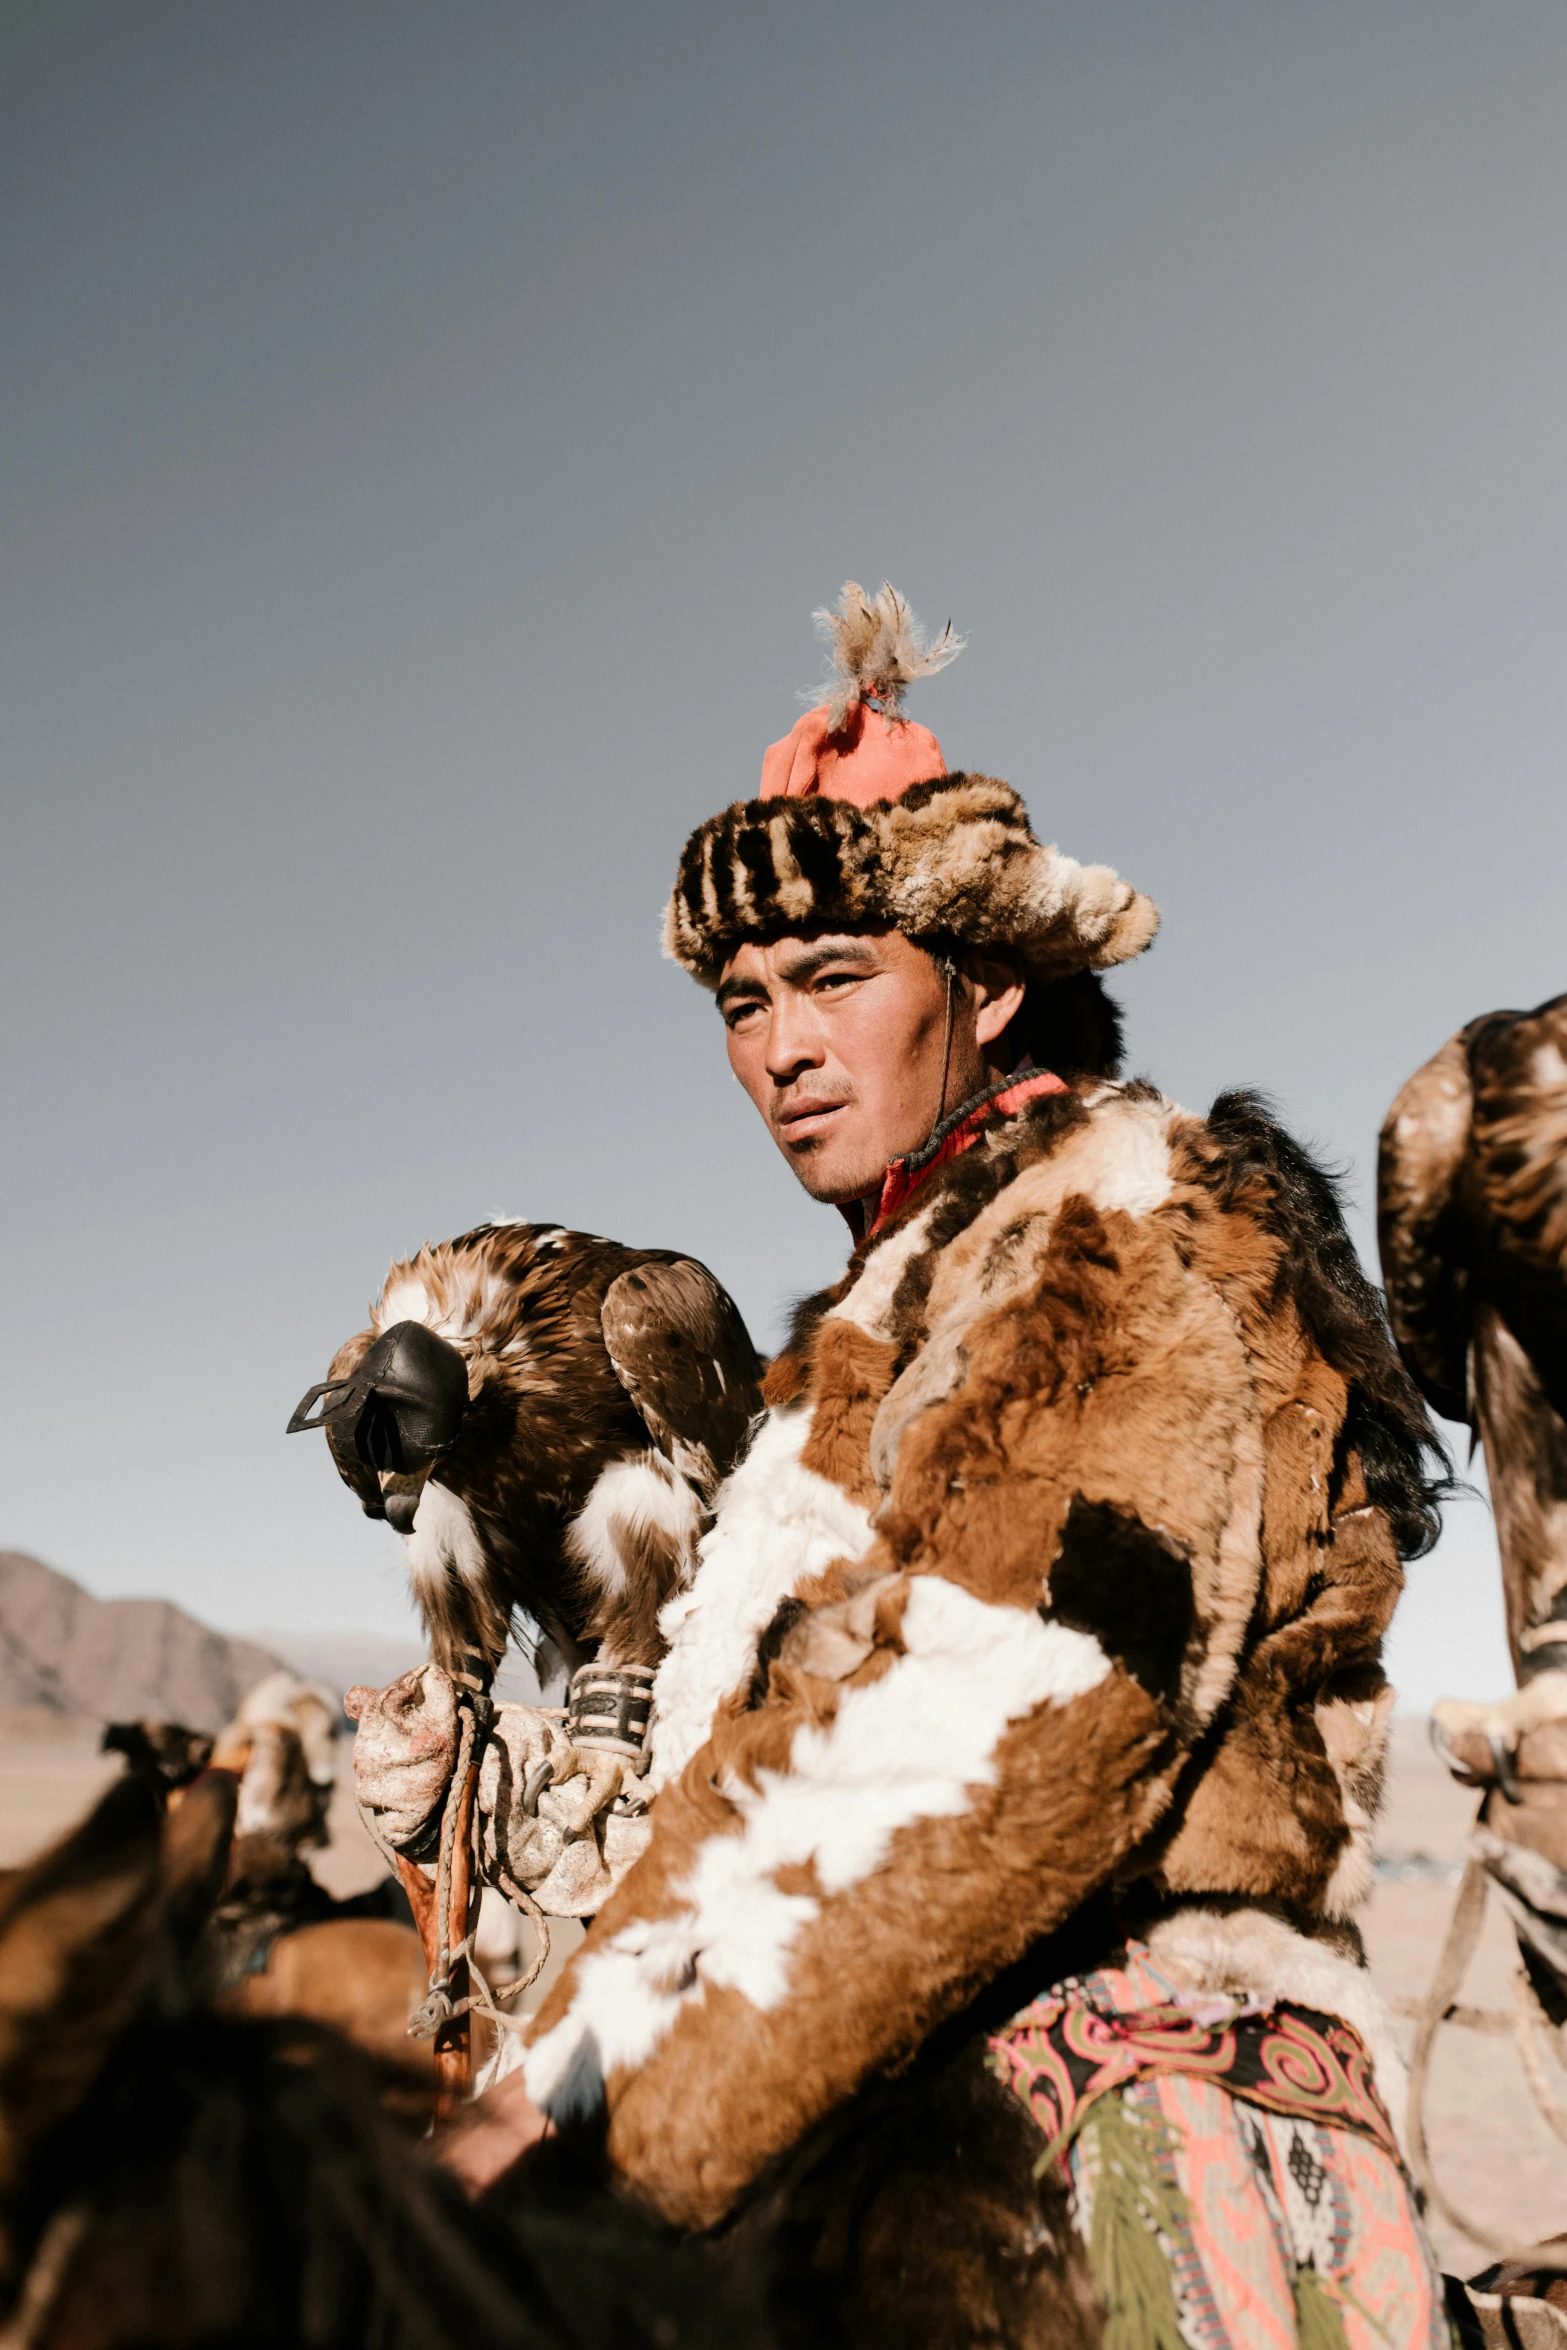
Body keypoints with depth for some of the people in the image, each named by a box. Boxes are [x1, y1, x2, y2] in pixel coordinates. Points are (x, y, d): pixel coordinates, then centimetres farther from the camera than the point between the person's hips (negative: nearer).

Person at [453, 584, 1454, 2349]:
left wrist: (627, 2151, -18)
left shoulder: (1128, 1231, -9)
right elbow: (750, 1772, 9)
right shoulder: (886, 1323, 14)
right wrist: (551, 2086, 0)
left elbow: (1009, 1756, -20)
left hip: (1125, 2133, -6)